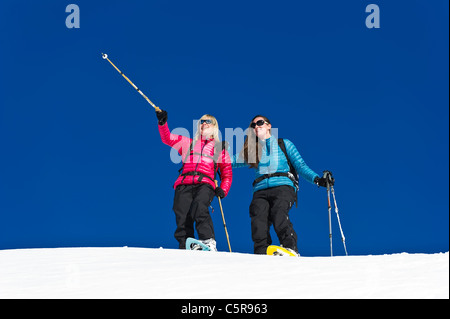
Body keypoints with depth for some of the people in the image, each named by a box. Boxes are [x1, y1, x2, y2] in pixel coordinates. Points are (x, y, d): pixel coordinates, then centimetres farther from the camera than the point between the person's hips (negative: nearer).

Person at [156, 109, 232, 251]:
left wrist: (223, 190, 4)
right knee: (182, 216, -19)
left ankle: (208, 242, -36)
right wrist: (162, 123, 0)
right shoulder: (187, 143, 30)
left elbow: (227, 174, 23)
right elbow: (168, 138, 18)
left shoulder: (220, 150, 27)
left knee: (199, 208, -33)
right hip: (184, 183, 2)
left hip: (205, 183, -2)